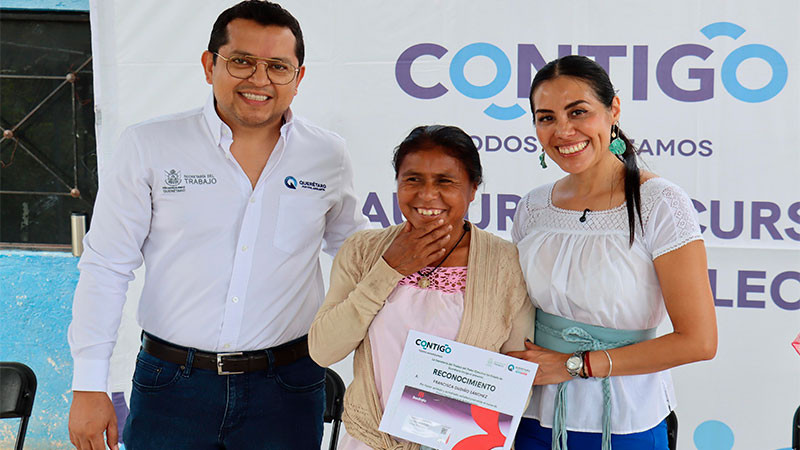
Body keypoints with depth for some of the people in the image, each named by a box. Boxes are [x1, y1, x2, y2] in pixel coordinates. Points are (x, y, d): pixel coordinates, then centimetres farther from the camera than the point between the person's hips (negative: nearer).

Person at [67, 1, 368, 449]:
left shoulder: (328, 156, 2)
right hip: (171, 389, -1)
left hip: (287, 393, 1)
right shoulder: (149, 146, -3)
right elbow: (106, 269, -1)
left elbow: (350, 240, 22)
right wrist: (89, 386, -4)